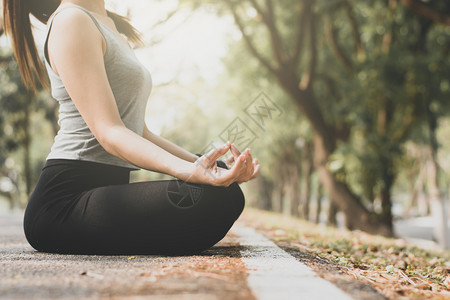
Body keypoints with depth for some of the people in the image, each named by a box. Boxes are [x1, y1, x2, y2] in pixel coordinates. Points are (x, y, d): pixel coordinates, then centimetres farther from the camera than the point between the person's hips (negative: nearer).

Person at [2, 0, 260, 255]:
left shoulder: (112, 30, 20)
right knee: (220, 199, -26)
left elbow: (139, 132, 18)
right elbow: (108, 133, -19)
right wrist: (188, 170, -33)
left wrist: (202, 163, 7)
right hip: (67, 199, -9)